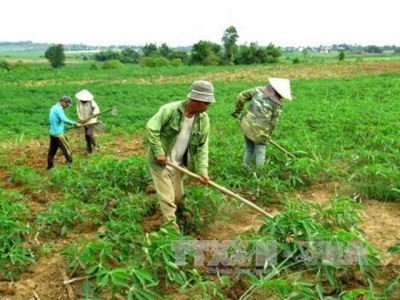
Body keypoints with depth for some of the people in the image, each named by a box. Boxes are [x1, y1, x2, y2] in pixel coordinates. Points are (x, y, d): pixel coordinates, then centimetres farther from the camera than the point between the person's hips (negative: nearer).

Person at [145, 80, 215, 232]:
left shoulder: (203, 119, -9)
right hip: (161, 160, -5)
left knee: (178, 196, 20)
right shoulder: (170, 110, -26)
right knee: (167, 197, 1)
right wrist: (159, 152, -24)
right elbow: (151, 128, -24)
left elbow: (202, 146, -6)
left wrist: (202, 171, -14)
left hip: (179, 163, 5)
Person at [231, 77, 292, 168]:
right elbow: (273, 123, 0)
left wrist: (237, 110, 18)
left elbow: (241, 96, 4)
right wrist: (268, 135, 16)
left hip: (246, 124, 5)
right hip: (259, 130, -5)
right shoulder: (277, 105, -4)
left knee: (249, 150, 23)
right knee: (260, 153, 12)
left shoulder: (258, 90, 4)